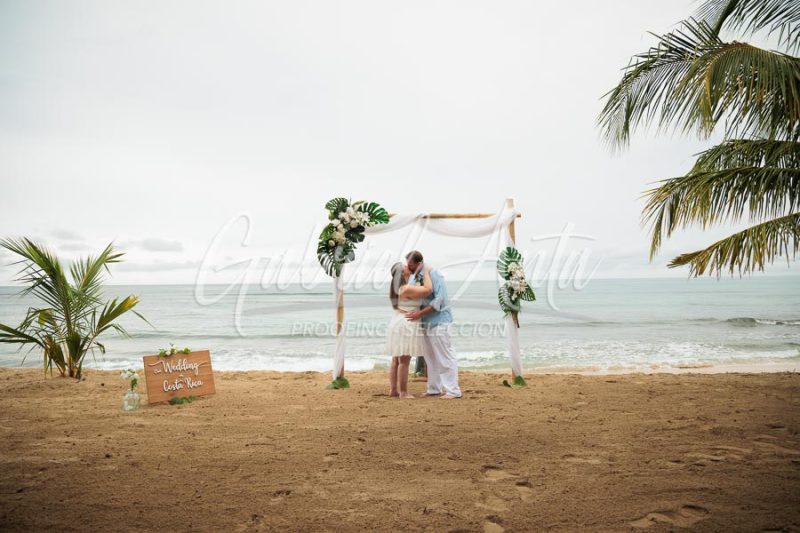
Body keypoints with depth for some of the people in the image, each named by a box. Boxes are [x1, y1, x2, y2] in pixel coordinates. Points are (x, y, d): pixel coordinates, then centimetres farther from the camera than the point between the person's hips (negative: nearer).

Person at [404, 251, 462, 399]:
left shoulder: (433, 274, -14)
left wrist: (420, 313, -23)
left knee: (445, 356, -5)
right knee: (431, 357, 12)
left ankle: (453, 390, 0)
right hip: (427, 322, 8)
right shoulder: (416, 277, 10)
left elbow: (439, 299, -21)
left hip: (439, 321, -8)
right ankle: (434, 388, 21)